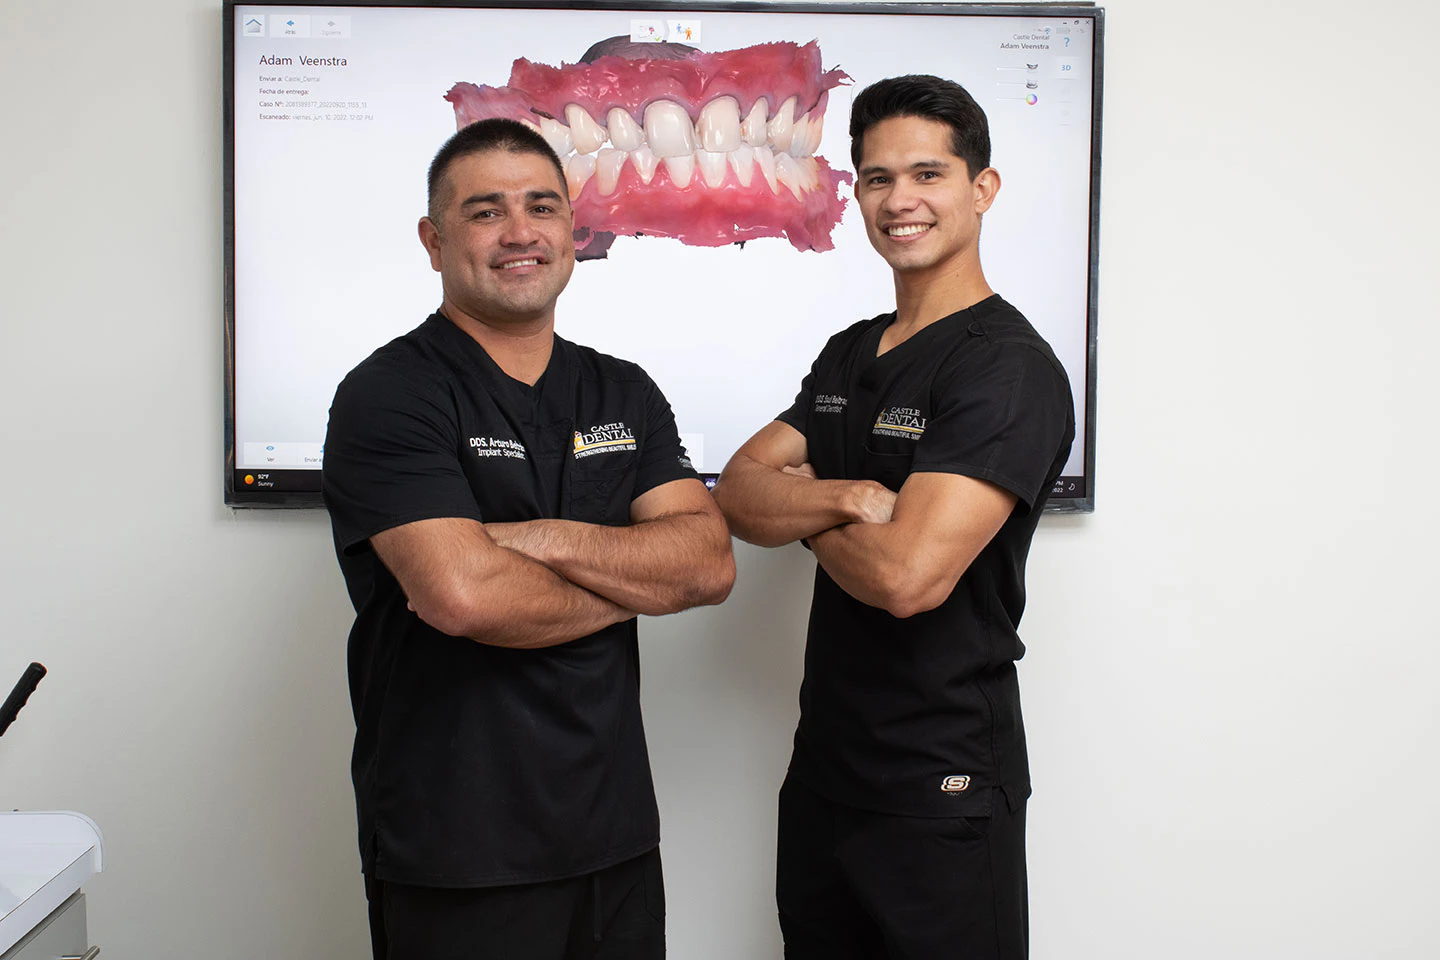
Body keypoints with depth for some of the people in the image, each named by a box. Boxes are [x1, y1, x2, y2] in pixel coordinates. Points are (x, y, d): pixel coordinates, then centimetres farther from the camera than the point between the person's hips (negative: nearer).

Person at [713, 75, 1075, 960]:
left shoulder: (1010, 369, -16)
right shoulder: (849, 355, 11)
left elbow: (907, 574, -26)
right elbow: (736, 494, 1)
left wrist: (801, 513, -7)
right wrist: (843, 498, -18)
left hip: (943, 787, -7)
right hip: (824, 761, 7)